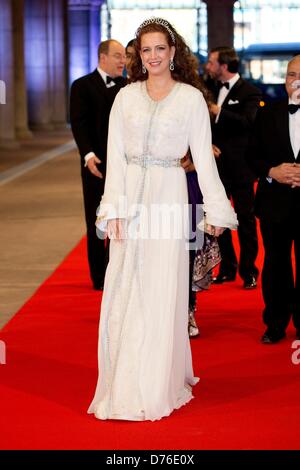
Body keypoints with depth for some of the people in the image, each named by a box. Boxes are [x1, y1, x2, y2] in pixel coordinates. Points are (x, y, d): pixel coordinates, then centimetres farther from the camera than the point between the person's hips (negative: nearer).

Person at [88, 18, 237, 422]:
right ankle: (125, 386, 13)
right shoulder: (126, 97, 7)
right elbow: (115, 156, 2)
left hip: (168, 199, -2)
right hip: (131, 199, 2)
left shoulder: (191, 98, 1)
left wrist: (217, 210, 1)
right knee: (125, 294, 3)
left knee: (162, 293, 1)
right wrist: (115, 208, -7)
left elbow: (203, 158, 2)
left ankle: (159, 387, 12)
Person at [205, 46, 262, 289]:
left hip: (239, 166, -6)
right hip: (216, 164, 6)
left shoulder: (250, 92, -7)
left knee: (245, 219, 2)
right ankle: (227, 268, 21)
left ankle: (249, 271, 11)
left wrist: (219, 112, -20)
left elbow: (248, 122, -23)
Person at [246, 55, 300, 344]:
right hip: (275, 204, 2)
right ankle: (276, 323, 22)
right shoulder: (268, 114, 6)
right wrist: (272, 171, -12)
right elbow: (252, 155, 6)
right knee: (275, 265, 10)